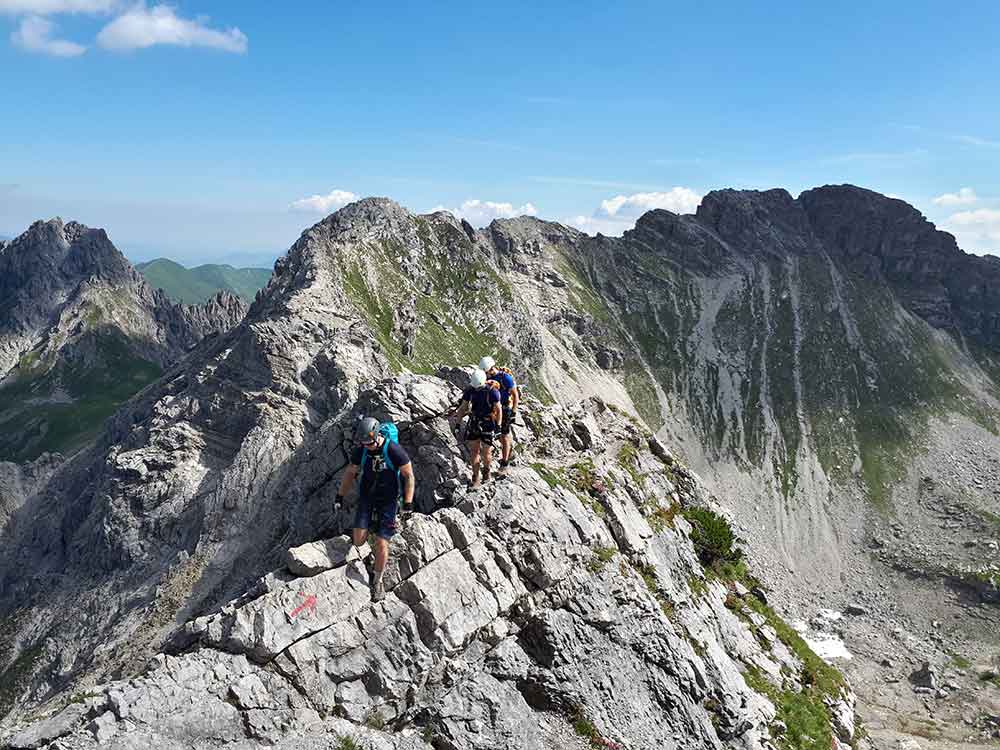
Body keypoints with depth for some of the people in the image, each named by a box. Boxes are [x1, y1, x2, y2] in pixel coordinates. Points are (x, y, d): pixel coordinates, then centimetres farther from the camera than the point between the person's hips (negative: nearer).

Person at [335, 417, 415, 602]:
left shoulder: (394, 450, -22)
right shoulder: (360, 449, -10)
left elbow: (408, 475, -13)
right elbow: (351, 472, 7)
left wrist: (408, 502, -16)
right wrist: (340, 496, 6)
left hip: (388, 499, -3)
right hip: (367, 496, 3)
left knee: (381, 543, -7)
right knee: (358, 541, -11)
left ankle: (377, 581, 15)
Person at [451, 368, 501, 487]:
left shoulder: (492, 391, -19)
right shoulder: (469, 390, -7)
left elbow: (498, 409, -9)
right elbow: (463, 407, 3)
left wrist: (498, 426, -11)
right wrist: (457, 422, 0)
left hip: (488, 424, -3)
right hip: (474, 423, 3)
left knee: (486, 452, 3)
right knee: (474, 450, 3)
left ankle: (486, 470, 34)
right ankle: (475, 478, 12)